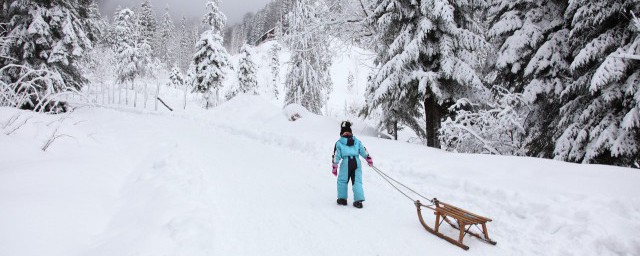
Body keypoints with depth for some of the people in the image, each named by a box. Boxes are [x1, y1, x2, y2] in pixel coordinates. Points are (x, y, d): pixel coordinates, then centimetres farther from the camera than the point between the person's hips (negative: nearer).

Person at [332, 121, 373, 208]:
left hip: (346, 162, -3)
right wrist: (369, 159, 28)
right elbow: (363, 151, 16)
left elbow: (336, 156, 4)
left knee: (342, 181, 13)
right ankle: (358, 200, -2)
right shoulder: (357, 141, 15)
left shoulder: (339, 143, 7)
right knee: (357, 181, 5)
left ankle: (342, 198, 17)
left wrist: (334, 167, 8)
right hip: (357, 162, 3)